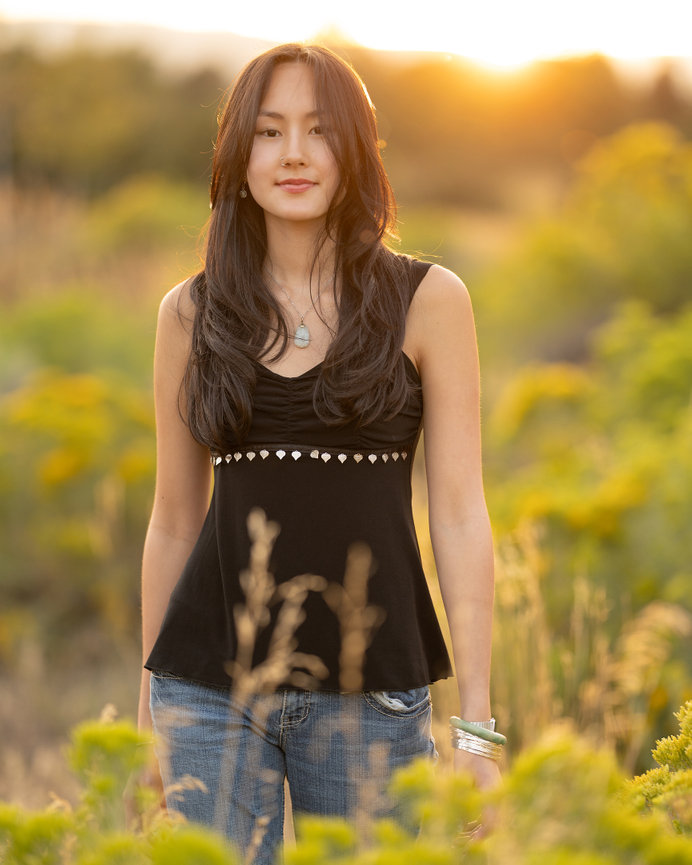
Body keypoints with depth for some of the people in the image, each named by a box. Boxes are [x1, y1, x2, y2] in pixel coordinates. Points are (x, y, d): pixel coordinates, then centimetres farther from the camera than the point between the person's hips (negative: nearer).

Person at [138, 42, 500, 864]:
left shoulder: (427, 300, 1)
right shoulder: (192, 312, 7)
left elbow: (459, 514, -2)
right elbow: (174, 522, 12)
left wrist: (477, 726, -6)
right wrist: (147, 720, 14)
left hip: (368, 690, -1)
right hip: (211, 686, 2)